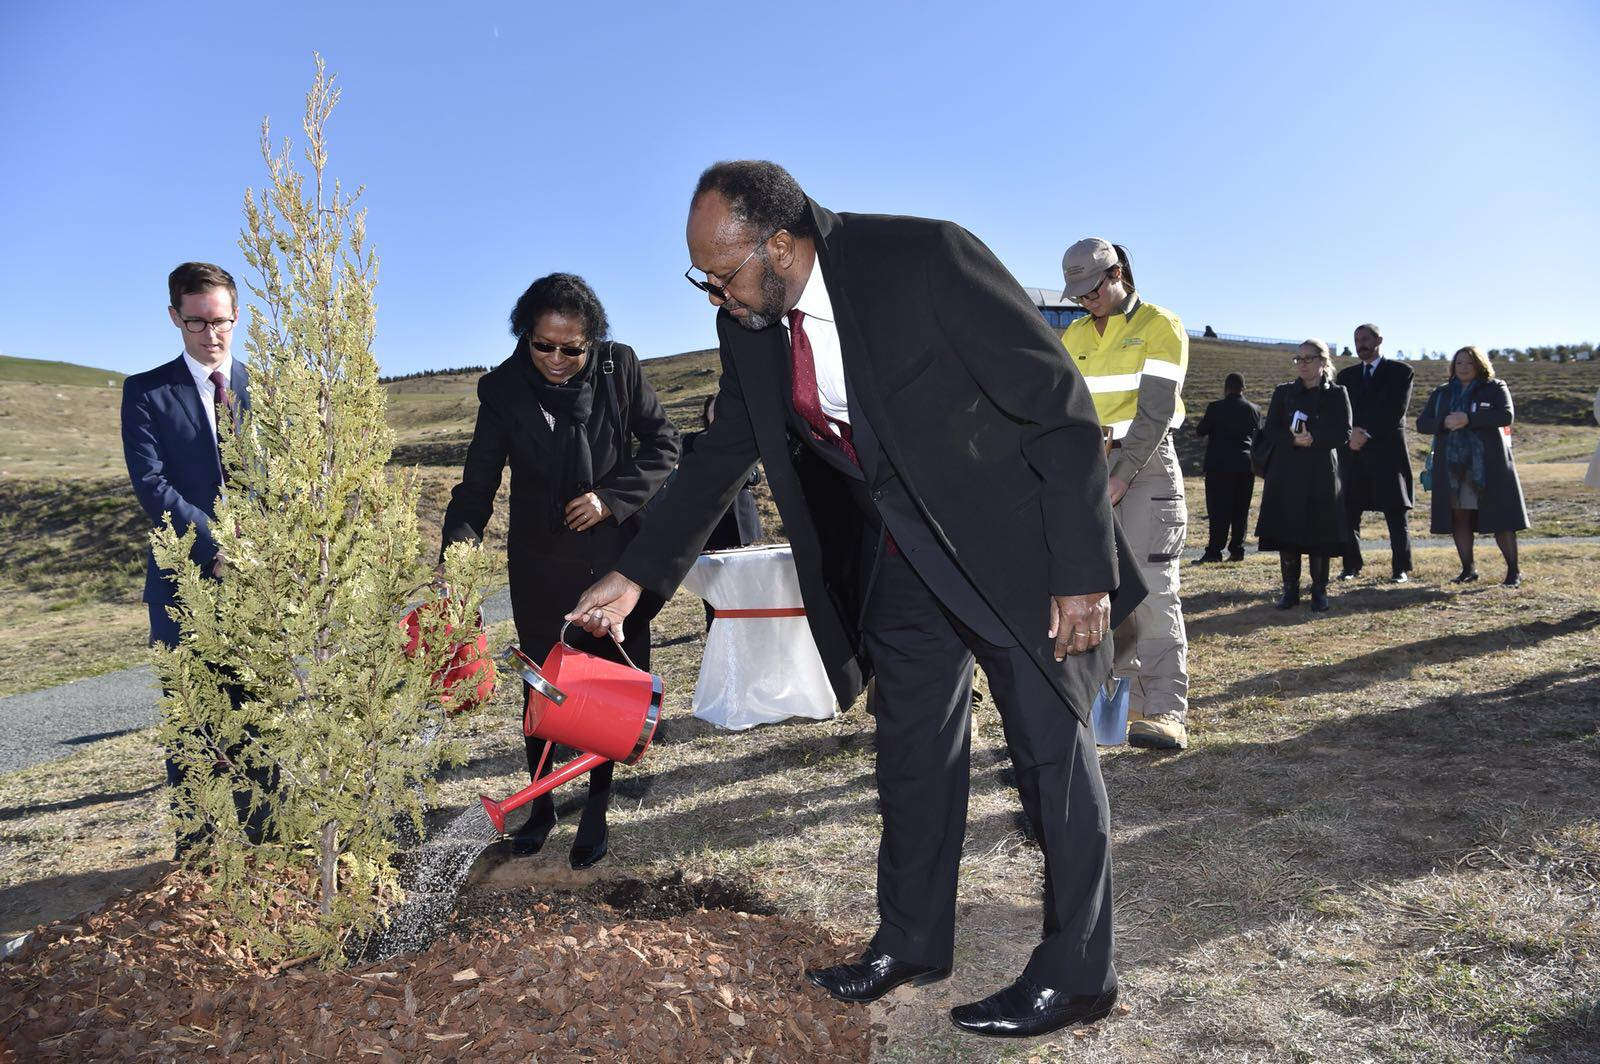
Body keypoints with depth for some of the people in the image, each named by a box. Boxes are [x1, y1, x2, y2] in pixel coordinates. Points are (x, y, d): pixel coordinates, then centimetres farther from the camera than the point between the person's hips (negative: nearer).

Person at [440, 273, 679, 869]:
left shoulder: (619, 368, -8)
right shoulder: (503, 389, -8)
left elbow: (662, 443, -1)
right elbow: (478, 482, -9)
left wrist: (611, 497, -14)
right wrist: (460, 541, -27)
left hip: (616, 556, 0)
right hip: (540, 563, 0)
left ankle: (597, 809, 21)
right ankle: (541, 803, 27)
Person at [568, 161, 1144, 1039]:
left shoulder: (925, 259, -24)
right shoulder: (750, 328, -4)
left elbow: (1059, 405, -20)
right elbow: (721, 456, 9)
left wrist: (1082, 569, -21)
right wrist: (637, 574, 9)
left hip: (1011, 537, -6)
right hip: (899, 556, 6)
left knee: (1050, 744, 3)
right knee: (910, 745, 14)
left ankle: (1077, 973, 19)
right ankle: (911, 941, 32)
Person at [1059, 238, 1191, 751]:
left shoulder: (1159, 327, -2)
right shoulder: (1073, 336, 15)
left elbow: (1156, 410, -11)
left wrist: (1122, 477, -17)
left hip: (1146, 463, -5)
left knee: (1151, 585, -13)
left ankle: (1166, 712, -12)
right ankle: (1130, 698, 11)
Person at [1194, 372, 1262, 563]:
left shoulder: (1215, 408, -7)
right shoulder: (1254, 409, 5)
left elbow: (1200, 431, 0)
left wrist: (1204, 420, 19)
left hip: (1220, 464, -3)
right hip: (1246, 466, 4)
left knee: (1219, 510, -3)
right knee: (1240, 510, 9)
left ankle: (1214, 551, -7)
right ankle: (1237, 550, 11)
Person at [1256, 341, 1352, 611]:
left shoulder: (1336, 394, 5)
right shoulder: (1283, 392, 10)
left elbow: (1343, 434, -3)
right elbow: (1270, 430, 3)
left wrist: (1313, 438, -18)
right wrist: (1294, 440, -15)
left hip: (1322, 473, -2)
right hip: (1287, 473, 2)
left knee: (1320, 533, -1)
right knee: (1286, 531, 0)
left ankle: (1319, 590, 10)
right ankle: (1290, 589, 10)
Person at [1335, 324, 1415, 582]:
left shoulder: (1400, 372, 5)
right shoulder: (1346, 375, 17)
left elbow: (1396, 411, -6)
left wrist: (1366, 433, -13)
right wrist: (1351, 433, -11)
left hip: (1387, 451, -3)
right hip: (1353, 452, 3)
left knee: (1396, 513, -1)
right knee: (1348, 512, -1)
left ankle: (1401, 568, 6)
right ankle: (1351, 566, 7)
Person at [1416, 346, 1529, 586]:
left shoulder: (1495, 388, 5)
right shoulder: (1442, 393, 16)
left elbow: (1507, 415, -12)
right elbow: (1422, 423, 8)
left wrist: (1469, 419, -21)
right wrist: (1444, 423, -12)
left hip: (1488, 465, -3)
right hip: (1452, 466, 4)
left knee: (1500, 517, -4)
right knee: (1459, 518, 4)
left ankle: (1514, 571, 5)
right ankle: (1468, 570, 15)